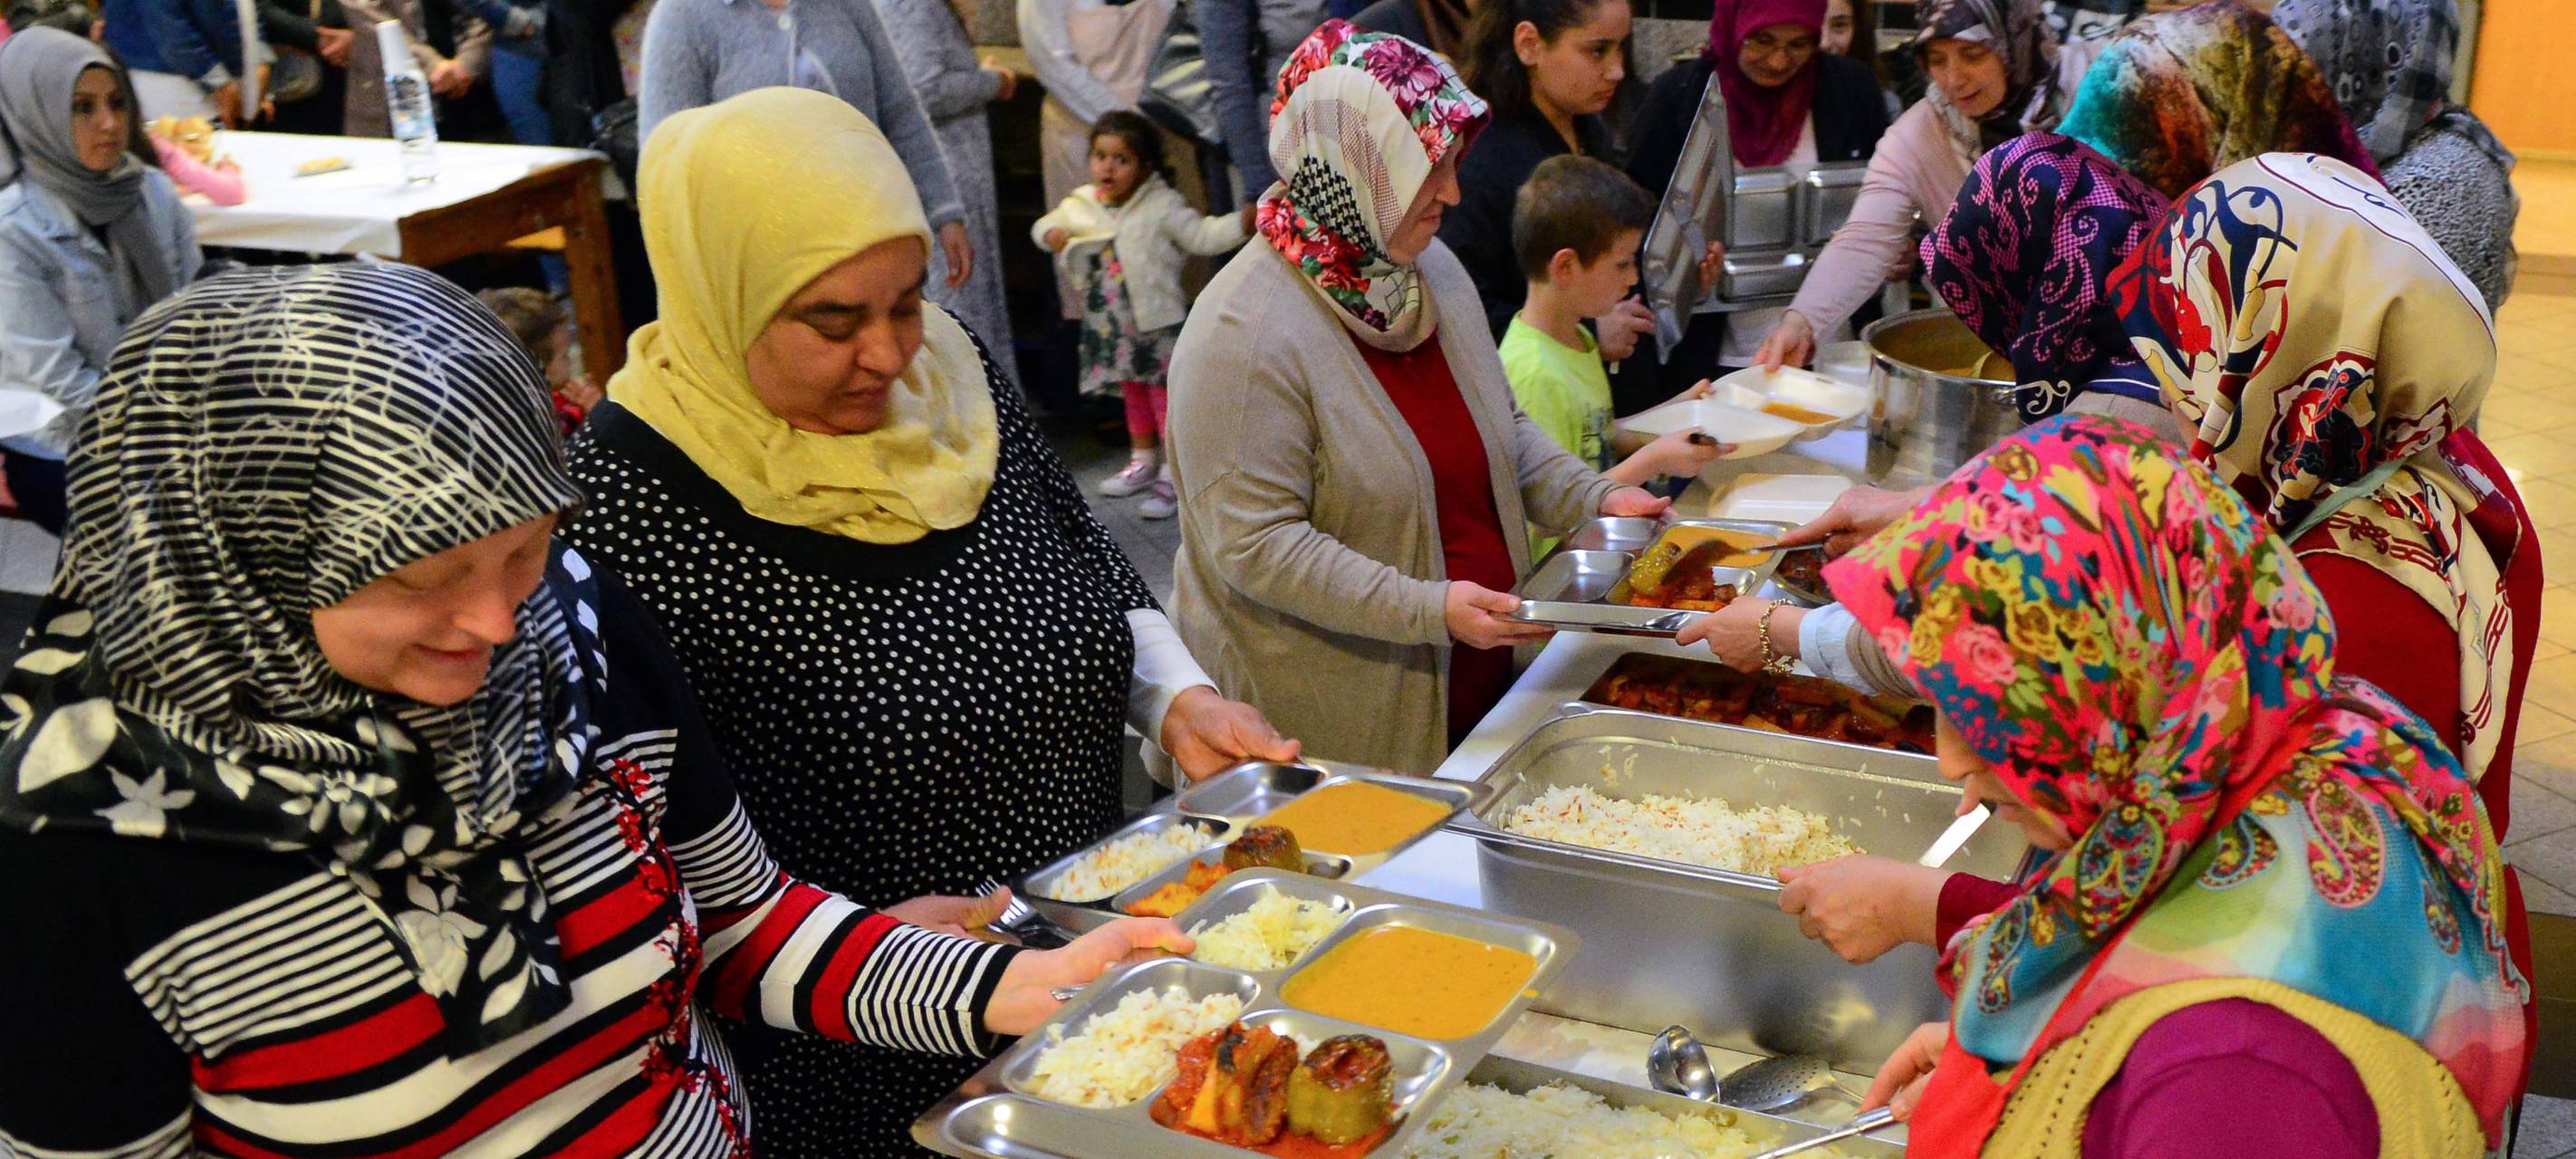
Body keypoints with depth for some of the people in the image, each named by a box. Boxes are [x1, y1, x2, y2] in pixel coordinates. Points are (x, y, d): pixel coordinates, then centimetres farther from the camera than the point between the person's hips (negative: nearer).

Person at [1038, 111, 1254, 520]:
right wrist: (1051, 234, -7)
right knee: (1133, 394, 20)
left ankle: (1174, 475, 5)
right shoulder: (1081, 206, 2)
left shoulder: (1162, 206, -12)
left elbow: (1203, 236, -12)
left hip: (1160, 324, -6)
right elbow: (1044, 225, 17)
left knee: (1166, 396, -2)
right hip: (1114, 328, 6)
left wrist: (1243, 222, -27)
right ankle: (1143, 461, 37)